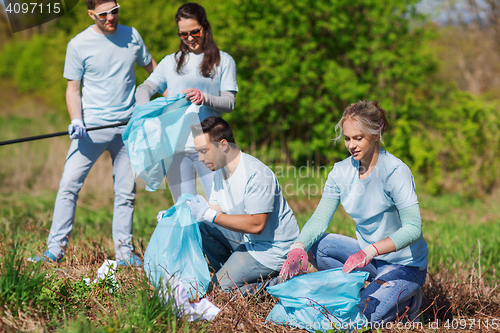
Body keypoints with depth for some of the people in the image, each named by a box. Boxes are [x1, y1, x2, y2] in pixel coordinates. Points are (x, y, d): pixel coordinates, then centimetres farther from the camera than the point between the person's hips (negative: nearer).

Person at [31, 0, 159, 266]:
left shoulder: (131, 36, 7)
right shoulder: (78, 45, -3)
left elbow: (151, 66, 22)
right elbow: (73, 88, 0)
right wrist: (76, 120, -14)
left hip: (128, 126, 3)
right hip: (92, 126, -3)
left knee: (126, 191, 6)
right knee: (69, 184, -8)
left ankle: (124, 252, 14)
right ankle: (56, 247, -1)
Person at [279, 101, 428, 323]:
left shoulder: (395, 171, -21)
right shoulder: (341, 172, -3)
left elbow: (413, 228, -29)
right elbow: (320, 219, -7)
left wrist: (369, 251, -42)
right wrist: (298, 247, -29)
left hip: (404, 264, -6)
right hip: (369, 257, 6)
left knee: (362, 314, -27)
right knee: (314, 245, -15)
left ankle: (406, 299, 3)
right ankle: (367, 290, -4)